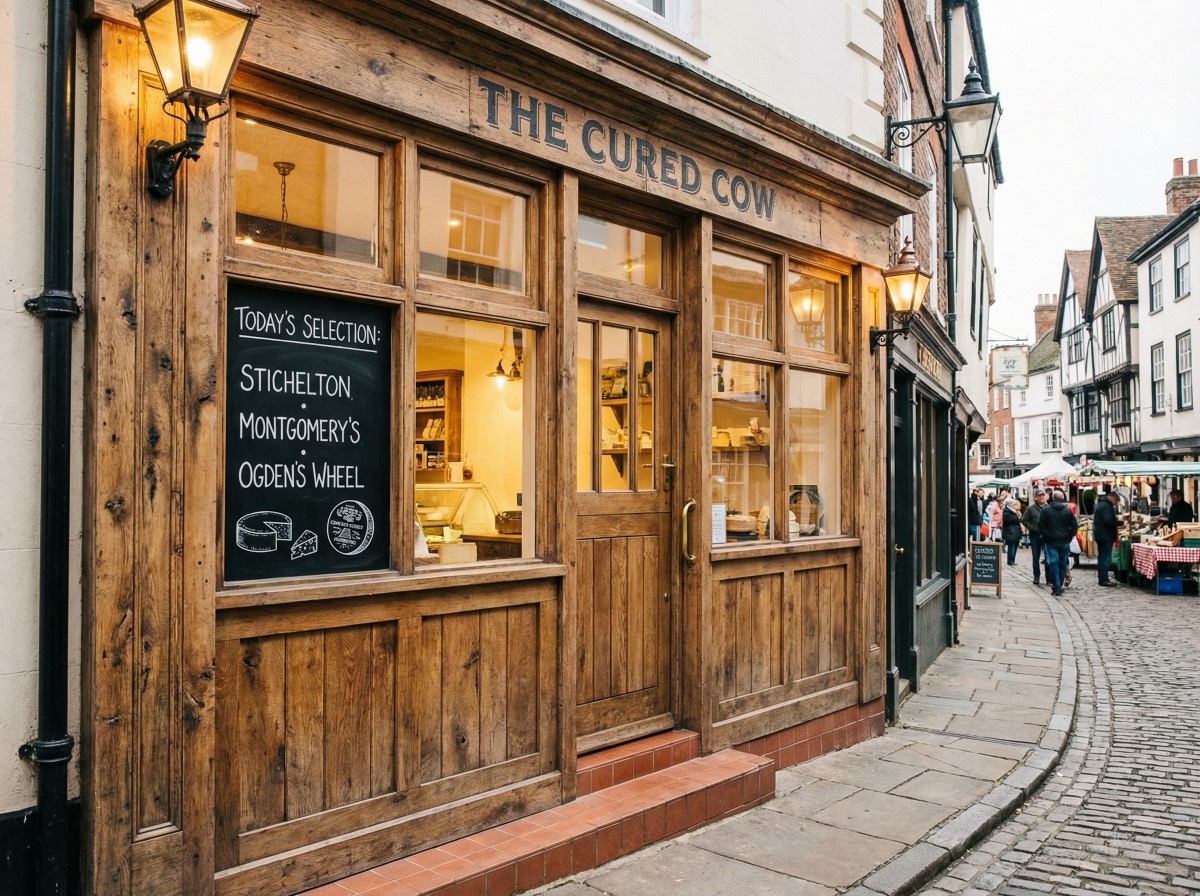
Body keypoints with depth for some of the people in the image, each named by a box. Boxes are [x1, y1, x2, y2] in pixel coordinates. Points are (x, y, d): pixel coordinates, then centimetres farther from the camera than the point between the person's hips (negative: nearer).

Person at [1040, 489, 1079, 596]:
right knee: (1062, 564, 12)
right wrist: (1069, 536, 7)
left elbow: (1040, 525, -9)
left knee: (1053, 563, -2)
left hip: (1051, 541, -2)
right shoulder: (1068, 510, 1)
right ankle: (1059, 586, 17)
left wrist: (1046, 535, 0)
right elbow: (1075, 525, 0)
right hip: (1064, 542, 2)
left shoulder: (1046, 510, -4)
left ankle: (1056, 588, -8)